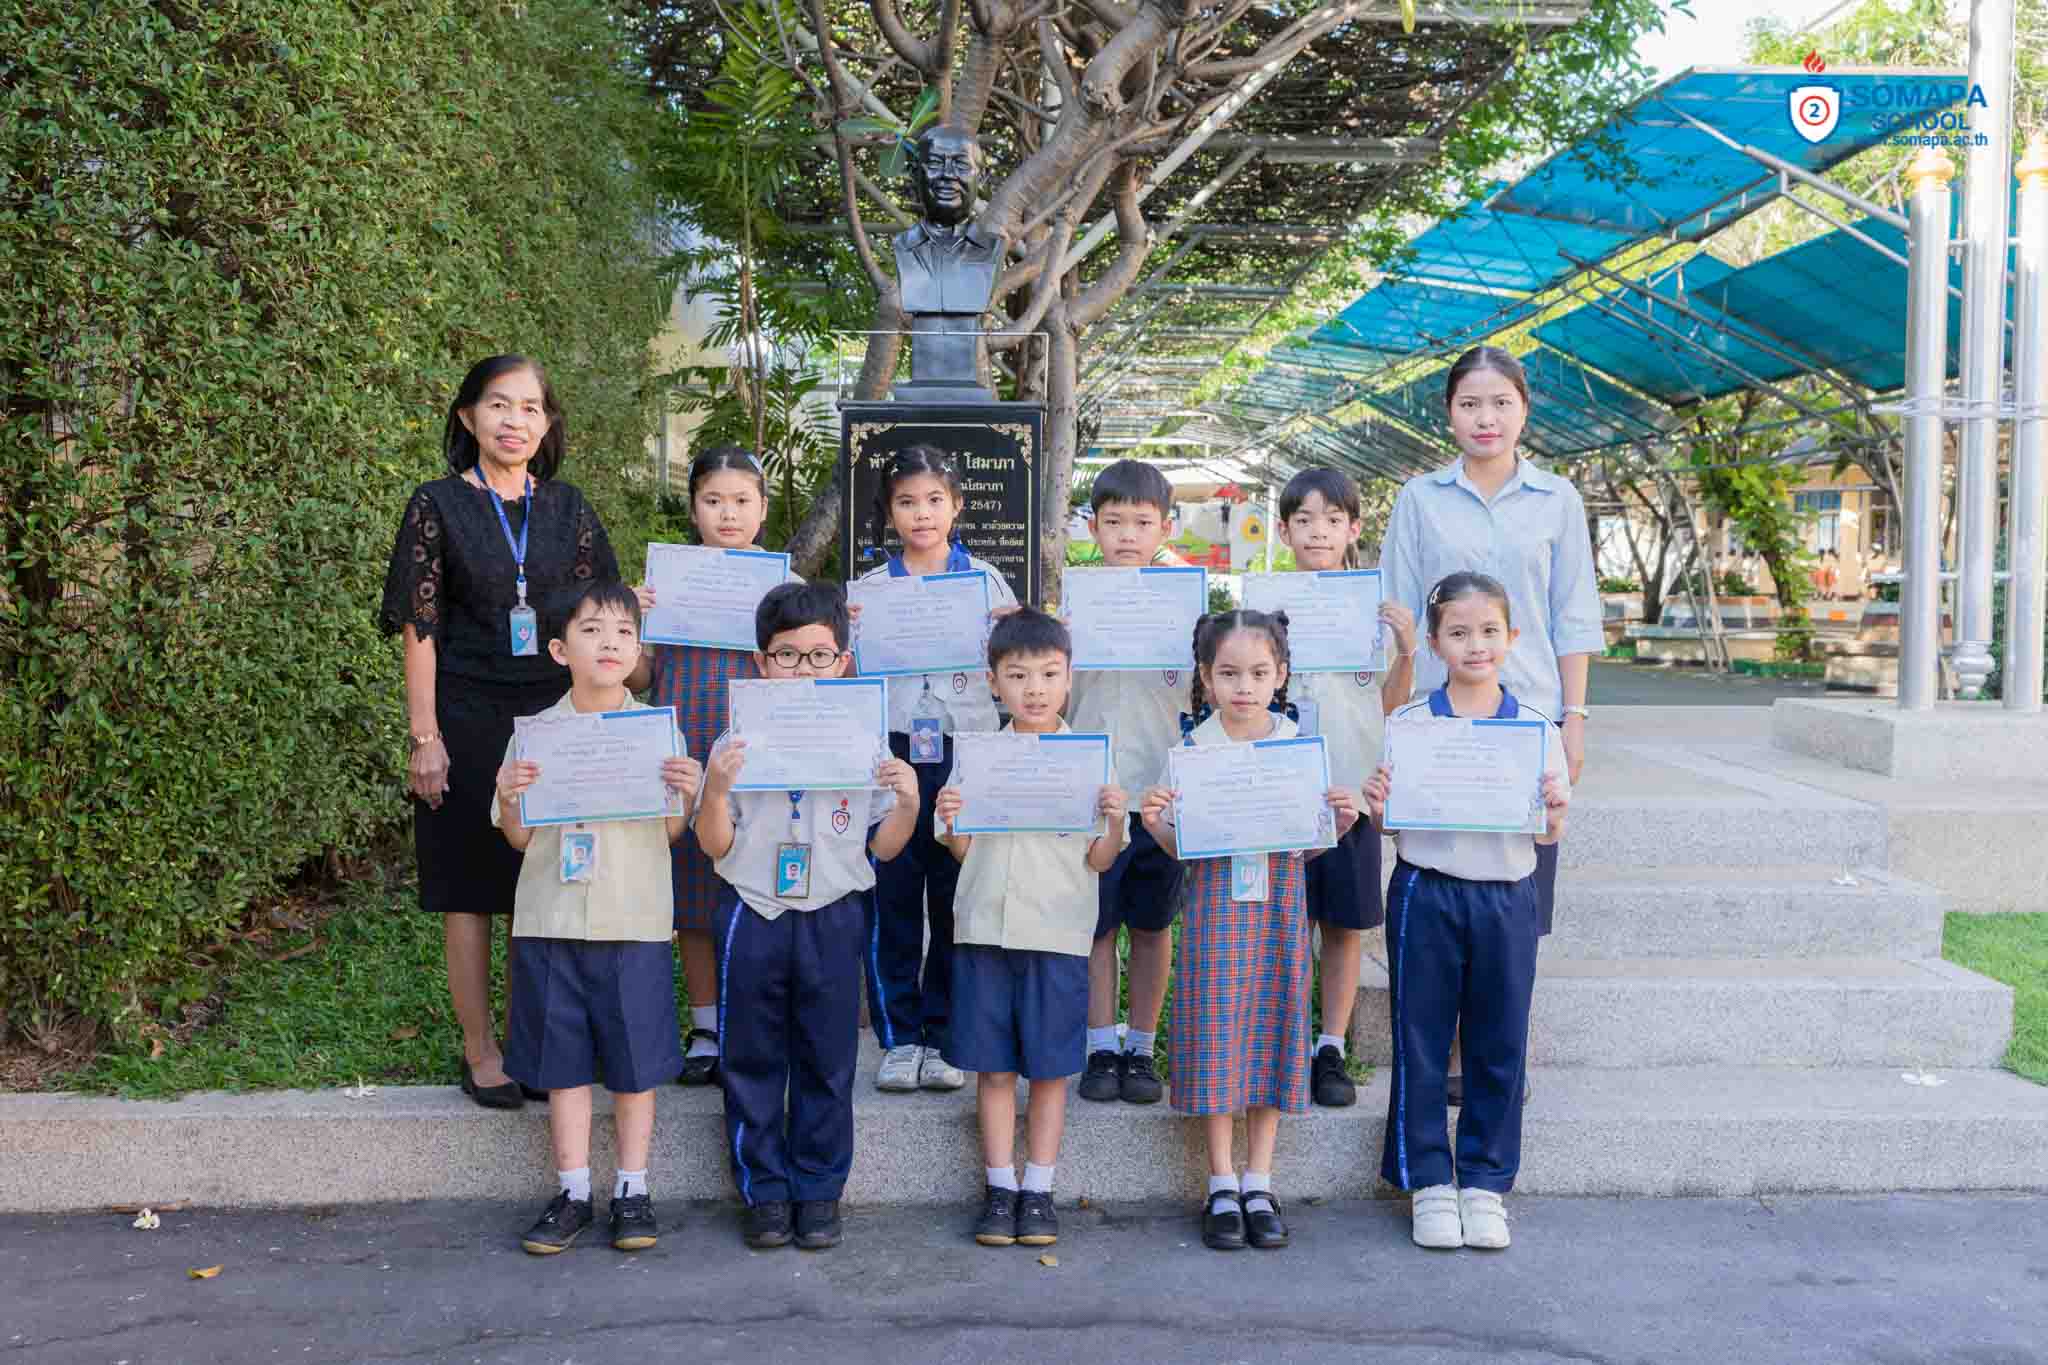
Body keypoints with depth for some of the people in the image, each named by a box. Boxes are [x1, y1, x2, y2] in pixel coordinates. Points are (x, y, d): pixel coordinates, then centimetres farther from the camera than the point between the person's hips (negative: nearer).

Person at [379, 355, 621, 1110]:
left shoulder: (567, 508, 6)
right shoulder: (438, 506, -3)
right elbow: (419, 627, -5)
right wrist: (425, 737, -10)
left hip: (554, 717, 3)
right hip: (469, 720, -3)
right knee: (472, 887, 4)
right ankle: (481, 1048, 16)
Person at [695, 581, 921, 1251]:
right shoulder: (736, 744, 0)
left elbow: (883, 846, 5)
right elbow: (714, 846, -1)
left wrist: (907, 802, -13)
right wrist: (715, 788, -17)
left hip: (834, 918, 0)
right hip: (754, 916, 0)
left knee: (826, 1063, 7)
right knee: (751, 1060, 7)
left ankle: (818, 1192, 20)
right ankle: (764, 1191, 19)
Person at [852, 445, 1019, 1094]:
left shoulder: (986, 580, 6)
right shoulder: (870, 589, 8)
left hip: (965, 752, -1)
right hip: (893, 748, 1)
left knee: (957, 900, 4)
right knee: (891, 898, 3)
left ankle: (944, 1037, 16)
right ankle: (900, 1036, 14)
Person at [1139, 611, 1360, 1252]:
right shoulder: (1191, 749, 0)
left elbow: (1307, 845, 9)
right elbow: (1180, 847, 3)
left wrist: (1340, 822, -10)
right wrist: (1154, 825, -17)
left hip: (1279, 901, 2)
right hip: (1214, 899, -2)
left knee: (1272, 1029, 5)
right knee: (1215, 1032, -2)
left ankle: (1259, 1182, 16)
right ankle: (1222, 1186, 10)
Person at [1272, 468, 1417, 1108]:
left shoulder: (1373, 608, 6)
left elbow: (1388, 704, 9)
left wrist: (1406, 651, -6)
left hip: (1351, 787, 2)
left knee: (1345, 923, 7)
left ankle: (1331, 1049, 19)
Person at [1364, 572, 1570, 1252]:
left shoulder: (1533, 728, 3)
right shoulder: (1406, 725, -1)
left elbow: (1547, 836, 5)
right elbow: (1390, 823, 2)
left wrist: (1553, 815, -16)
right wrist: (1377, 807, -19)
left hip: (1506, 896, 1)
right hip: (1425, 893, -1)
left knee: (1499, 1045, 8)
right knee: (1421, 1040, 5)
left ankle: (1485, 1182, 22)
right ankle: (1428, 1183, 18)